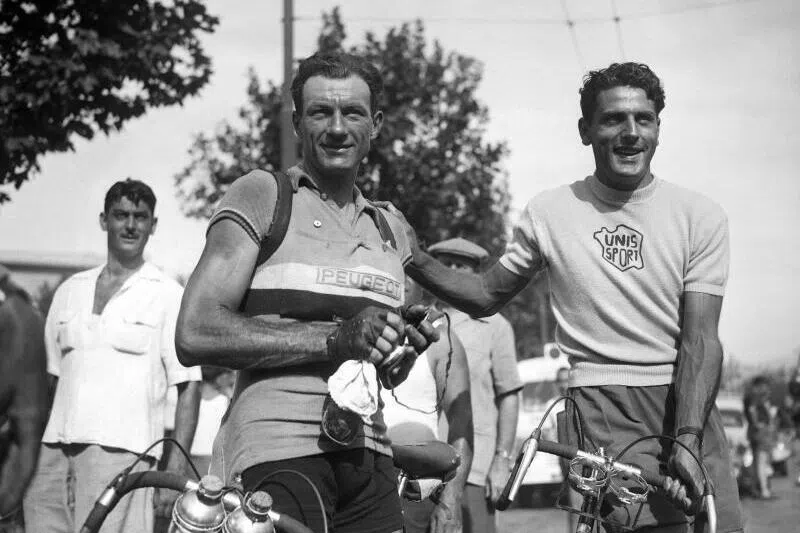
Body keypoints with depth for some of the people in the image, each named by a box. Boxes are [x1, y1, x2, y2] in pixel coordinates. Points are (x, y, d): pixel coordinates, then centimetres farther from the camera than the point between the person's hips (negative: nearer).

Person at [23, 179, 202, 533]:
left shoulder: (169, 295, 3)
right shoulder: (70, 291, 18)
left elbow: (188, 387, 0)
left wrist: (176, 468, -9)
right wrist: (30, 459, 14)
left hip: (120, 449, -4)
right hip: (57, 448, 5)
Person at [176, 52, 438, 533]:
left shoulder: (390, 228, 20)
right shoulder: (263, 195, 1)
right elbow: (196, 335, -11)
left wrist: (405, 348, 5)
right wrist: (334, 339, -15)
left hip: (368, 455, 6)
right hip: (279, 452, -6)